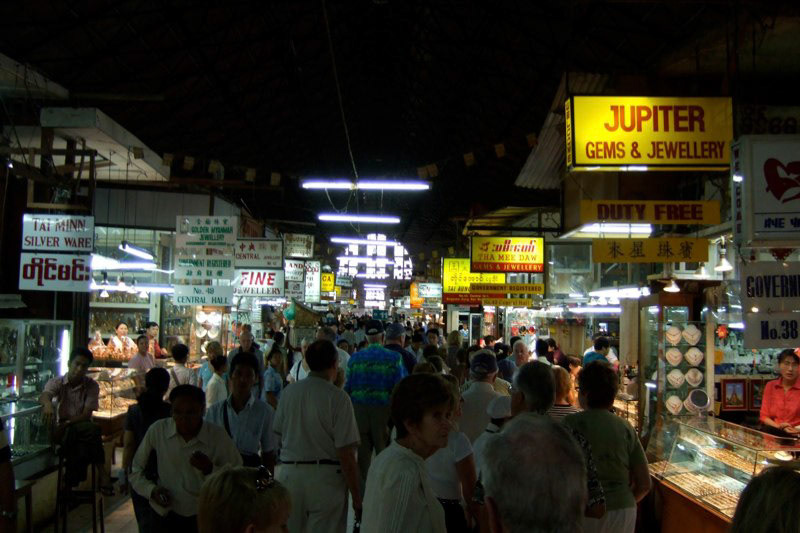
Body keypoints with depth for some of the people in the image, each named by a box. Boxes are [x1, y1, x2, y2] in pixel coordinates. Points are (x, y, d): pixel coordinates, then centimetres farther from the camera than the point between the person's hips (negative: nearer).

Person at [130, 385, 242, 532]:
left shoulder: (218, 436, -13)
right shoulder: (157, 430, -10)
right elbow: (135, 471, 4)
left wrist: (210, 470, -22)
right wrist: (151, 490, -13)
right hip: (165, 518, 1)